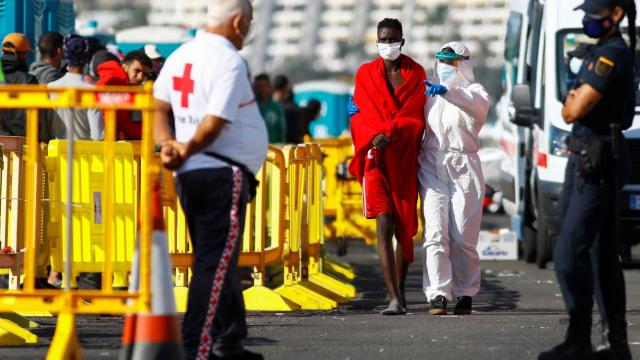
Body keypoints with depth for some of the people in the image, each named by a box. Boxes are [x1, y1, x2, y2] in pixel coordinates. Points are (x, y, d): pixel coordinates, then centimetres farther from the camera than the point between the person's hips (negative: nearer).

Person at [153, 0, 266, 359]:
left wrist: (168, 145, -4)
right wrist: (185, 153, -8)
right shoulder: (230, 62, -13)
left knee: (221, 262, 17)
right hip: (223, 173, -9)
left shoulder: (180, 56, 12)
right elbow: (213, 125, -18)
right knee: (217, 264, -8)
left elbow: (158, 106, 9)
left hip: (189, 176, 9)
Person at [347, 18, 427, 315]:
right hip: (377, 159, -1)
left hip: (405, 159, 1)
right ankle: (394, 298, -21)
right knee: (384, 225, -15)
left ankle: (399, 288, 27)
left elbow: (415, 116, -1)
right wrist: (374, 136, -18)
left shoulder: (416, 74, 7)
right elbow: (360, 115, 2)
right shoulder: (366, 74, 9)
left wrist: (389, 133, -18)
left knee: (405, 228, 7)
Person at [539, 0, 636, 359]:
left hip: (599, 165, -10)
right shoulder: (601, 52, 17)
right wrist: (576, 100, 2)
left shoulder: (612, 54, -16)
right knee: (603, 256, 12)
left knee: (569, 255, -12)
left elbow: (573, 110, -18)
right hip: (585, 163, 10)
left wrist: (573, 101, 1)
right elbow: (570, 112, 22)